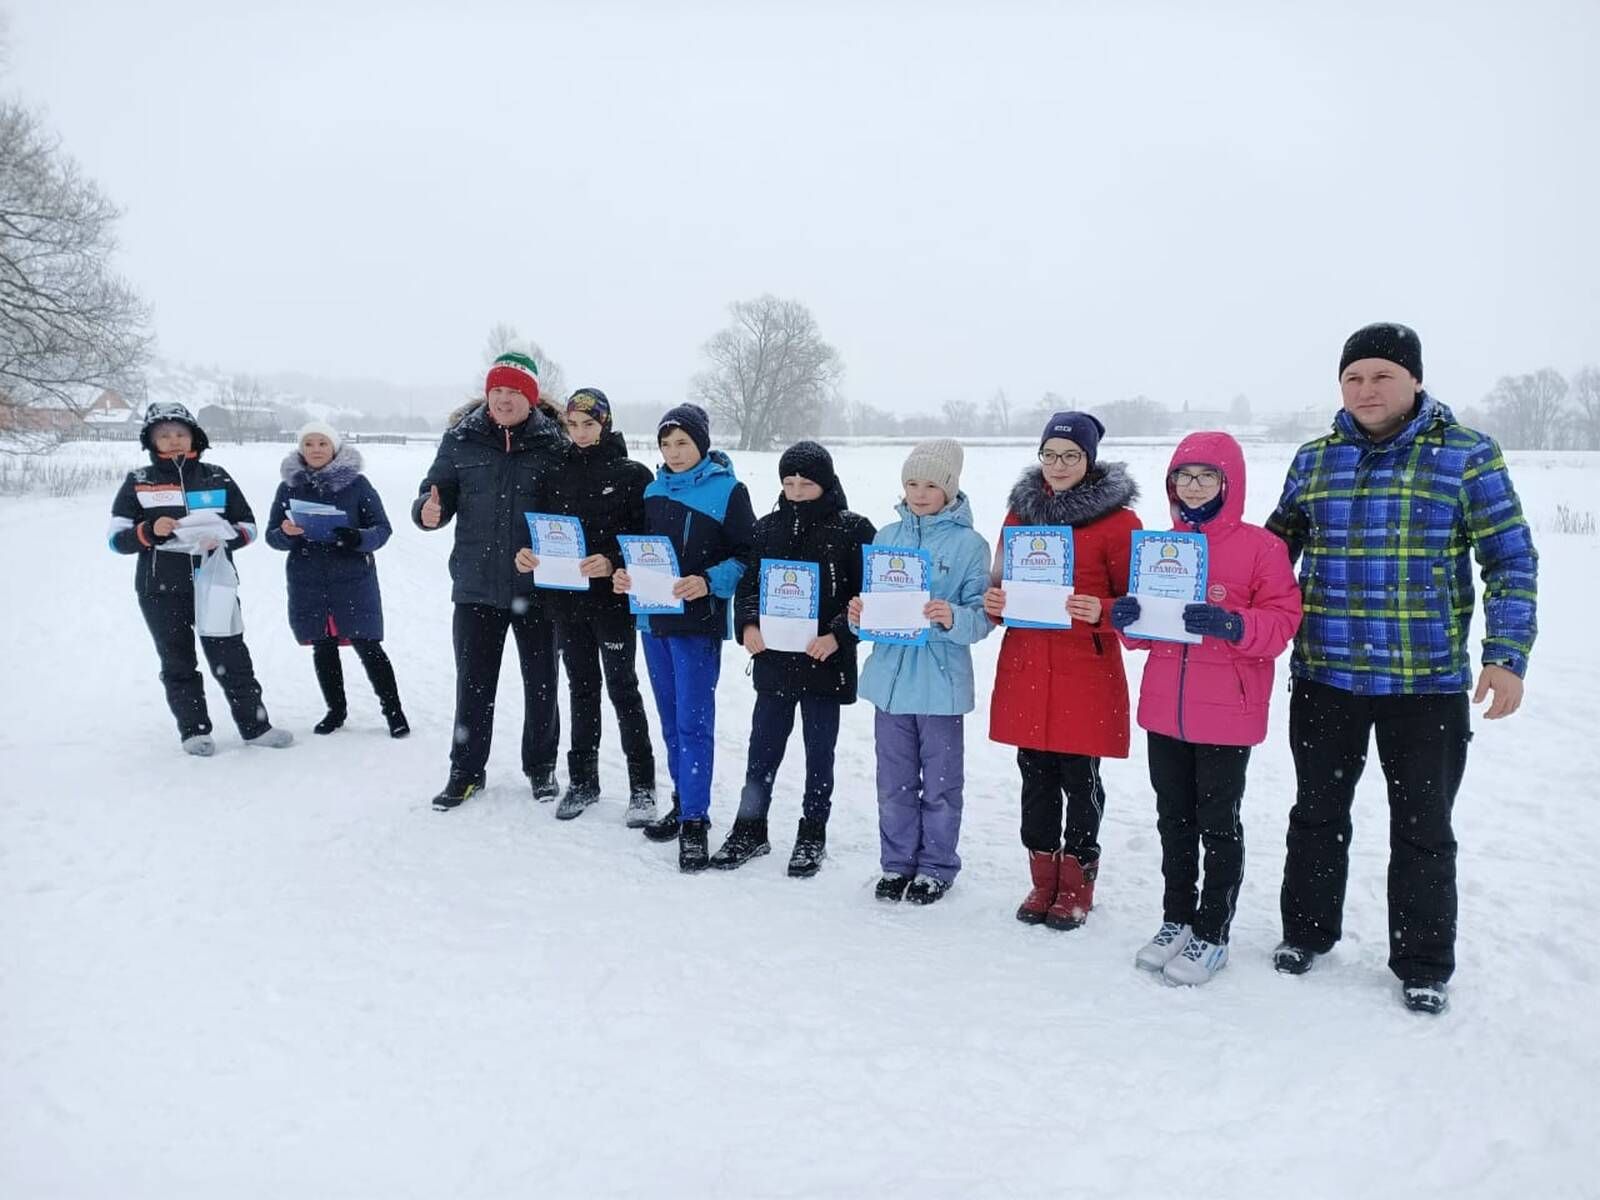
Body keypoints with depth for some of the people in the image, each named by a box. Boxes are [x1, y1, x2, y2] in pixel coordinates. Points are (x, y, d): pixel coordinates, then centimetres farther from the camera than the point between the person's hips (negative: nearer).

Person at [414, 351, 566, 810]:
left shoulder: (553, 442, -4)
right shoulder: (462, 438, 1)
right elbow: (437, 489, 6)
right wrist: (429, 510, -18)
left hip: (537, 587, -1)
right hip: (476, 585, 1)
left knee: (541, 681, 12)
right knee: (473, 682, 10)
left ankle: (541, 766, 29)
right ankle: (466, 770, 25)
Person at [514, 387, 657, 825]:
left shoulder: (632, 474, -4)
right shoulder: (558, 473, 9)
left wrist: (612, 562, -23)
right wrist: (526, 551, -8)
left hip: (613, 598, -4)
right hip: (566, 599, 4)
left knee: (622, 687, 1)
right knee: (581, 687, 13)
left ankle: (642, 785, 11)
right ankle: (582, 779, 24)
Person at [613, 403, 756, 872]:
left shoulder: (727, 490, -7)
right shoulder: (654, 488, 11)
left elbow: (747, 555, -9)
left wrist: (708, 583, -23)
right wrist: (627, 574, 0)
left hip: (698, 622, -6)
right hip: (654, 618, 7)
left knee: (693, 722, -7)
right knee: (670, 719, 14)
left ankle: (695, 821, 0)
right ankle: (682, 803, 27)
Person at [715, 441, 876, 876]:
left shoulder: (853, 530, -5)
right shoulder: (768, 527, 7)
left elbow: (867, 594, -7)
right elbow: (748, 583, 10)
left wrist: (837, 636, -17)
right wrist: (748, 626, -6)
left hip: (825, 661, -3)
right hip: (773, 657, 3)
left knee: (819, 750, 10)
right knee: (762, 747, 11)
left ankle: (812, 836, 25)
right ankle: (750, 829, 26)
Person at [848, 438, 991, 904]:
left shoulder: (969, 543, -6)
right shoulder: (886, 536, 6)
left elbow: (982, 617, -10)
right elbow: (871, 602, 11)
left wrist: (953, 618, -29)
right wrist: (859, 616, -10)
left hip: (941, 682, -4)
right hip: (890, 675, 4)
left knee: (940, 782, 9)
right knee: (895, 781, 13)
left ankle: (936, 867, 24)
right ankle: (897, 863, 28)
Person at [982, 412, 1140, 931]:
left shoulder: (1116, 520, -4)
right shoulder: (1020, 511, 10)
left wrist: (1100, 612, -22)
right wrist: (993, 602, -4)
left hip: (1086, 673, -4)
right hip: (1026, 668, 4)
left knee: (1079, 779, 5)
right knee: (1036, 776, 11)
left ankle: (1077, 883, 23)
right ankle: (1044, 879, 27)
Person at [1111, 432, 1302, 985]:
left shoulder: (1260, 546, -7)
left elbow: (1282, 621, -11)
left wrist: (1232, 624, -28)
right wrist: (1125, 617, -9)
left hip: (1226, 715, -5)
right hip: (1163, 710, 5)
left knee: (1218, 825, 7)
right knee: (1174, 820, 16)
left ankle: (1211, 934, 21)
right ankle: (1177, 919, 31)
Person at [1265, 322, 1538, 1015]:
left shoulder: (1467, 455, -3)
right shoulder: (1314, 459, 6)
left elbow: (1510, 561, -3)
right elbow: (1279, 544, 15)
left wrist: (1506, 656, -12)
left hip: (1426, 684, -3)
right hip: (1323, 678, 3)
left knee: (1422, 829, 9)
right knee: (1318, 812, 15)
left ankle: (1423, 966, 25)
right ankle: (1307, 932, 33)